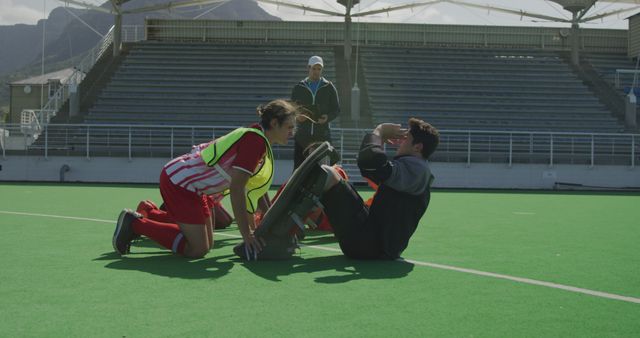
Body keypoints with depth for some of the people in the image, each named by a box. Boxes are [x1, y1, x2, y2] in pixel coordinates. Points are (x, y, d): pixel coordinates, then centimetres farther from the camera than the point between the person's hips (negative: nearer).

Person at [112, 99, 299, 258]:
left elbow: (249, 190, 16)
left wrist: (254, 230, 16)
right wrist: (247, 235, -21)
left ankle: (136, 223, 19)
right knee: (197, 250, -9)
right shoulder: (255, 141, -22)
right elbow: (236, 190, -25)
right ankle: (134, 223, 0)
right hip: (178, 181, -10)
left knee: (207, 244, 13)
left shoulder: (260, 142, 9)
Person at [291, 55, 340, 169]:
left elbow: (336, 109, 8)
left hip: (323, 135, -1)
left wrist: (328, 117, -13)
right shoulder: (298, 88, 8)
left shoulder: (329, 87, 6)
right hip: (302, 135, 1)